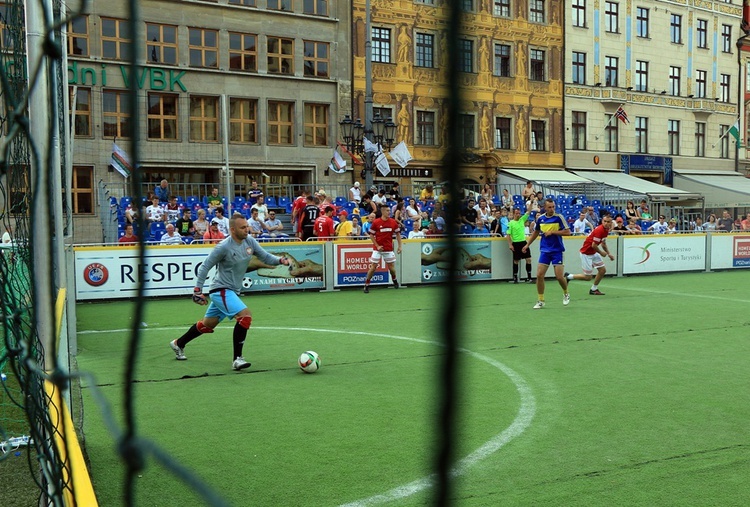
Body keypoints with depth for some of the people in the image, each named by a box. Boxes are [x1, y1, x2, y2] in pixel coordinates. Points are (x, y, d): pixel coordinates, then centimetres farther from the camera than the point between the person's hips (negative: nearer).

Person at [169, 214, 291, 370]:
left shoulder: (250, 242, -1)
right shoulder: (224, 247, -18)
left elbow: (265, 257, 3)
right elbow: (205, 267, -11)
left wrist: (280, 260, -16)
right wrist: (197, 290, -14)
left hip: (232, 291, 8)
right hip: (221, 290, -8)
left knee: (208, 324, 21)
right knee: (245, 315, -24)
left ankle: (178, 343, 41)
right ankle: (237, 359, -17)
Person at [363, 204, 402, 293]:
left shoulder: (393, 222, -1)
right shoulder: (376, 222, -9)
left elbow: (398, 234, 9)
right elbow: (371, 235, -2)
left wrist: (400, 246, 3)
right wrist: (377, 246, -9)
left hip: (389, 249, 3)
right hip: (378, 248, -2)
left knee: (391, 266, 6)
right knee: (373, 266, -5)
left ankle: (394, 280, 35)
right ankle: (366, 285, 5)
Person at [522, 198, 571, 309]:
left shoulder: (559, 217, -8)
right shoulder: (540, 218, 4)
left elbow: (567, 232, -11)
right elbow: (536, 232, 20)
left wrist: (553, 232, -17)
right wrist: (528, 244, 19)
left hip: (557, 251, -3)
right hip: (544, 250, 3)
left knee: (559, 276, -6)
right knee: (539, 275, -5)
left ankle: (566, 293, 25)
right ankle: (541, 301, 7)